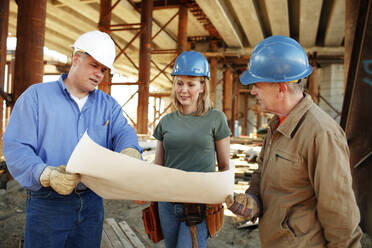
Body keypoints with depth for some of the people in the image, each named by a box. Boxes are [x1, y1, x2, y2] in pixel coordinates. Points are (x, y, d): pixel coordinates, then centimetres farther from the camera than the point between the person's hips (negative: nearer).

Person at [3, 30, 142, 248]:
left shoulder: (109, 105, 9)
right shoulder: (36, 96, -2)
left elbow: (123, 132, -7)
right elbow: (16, 147, -10)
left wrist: (130, 151, -32)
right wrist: (47, 174, -28)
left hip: (92, 203, 4)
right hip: (48, 204, -3)